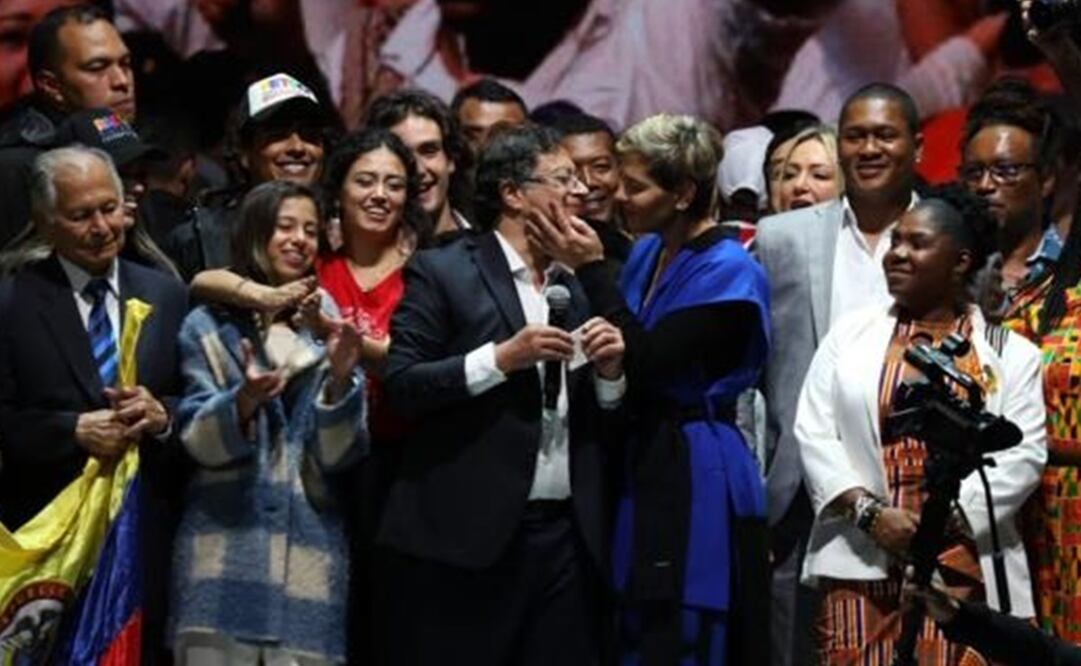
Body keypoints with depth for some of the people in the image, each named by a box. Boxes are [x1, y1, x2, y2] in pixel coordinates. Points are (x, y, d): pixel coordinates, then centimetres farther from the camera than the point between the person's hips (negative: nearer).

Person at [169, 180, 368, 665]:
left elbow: (338, 455, 3)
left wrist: (339, 379, -14)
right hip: (226, 546, -1)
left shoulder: (330, 331, 10)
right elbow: (198, 442, -2)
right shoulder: (210, 326, 5)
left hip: (309, 549, 2)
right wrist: (244, 400, -21)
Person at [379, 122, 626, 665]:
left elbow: (606, 426, 17)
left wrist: (609, 371, -2)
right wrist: (502, 357, -15)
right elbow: (401, 387, -8)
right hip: (465, 535, -5)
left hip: (567, 535, 5)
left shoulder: (581, 284, 16)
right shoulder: (440, 273, 1)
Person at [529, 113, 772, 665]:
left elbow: (650, 363, -20)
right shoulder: (648, 252, 10)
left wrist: (590, 270, -16)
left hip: (696, 475, -8)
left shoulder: (727, 270, -13)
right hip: (643, 465, 8)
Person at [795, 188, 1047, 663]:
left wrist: (946, 519, -13)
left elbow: (1023, 453, -2)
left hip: (963, 567, -1)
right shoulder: (849, 335, 11)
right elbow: (814, 434, 4)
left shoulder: (1009, 353, 7)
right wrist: (869, 512, -10)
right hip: (861, 562, 1)